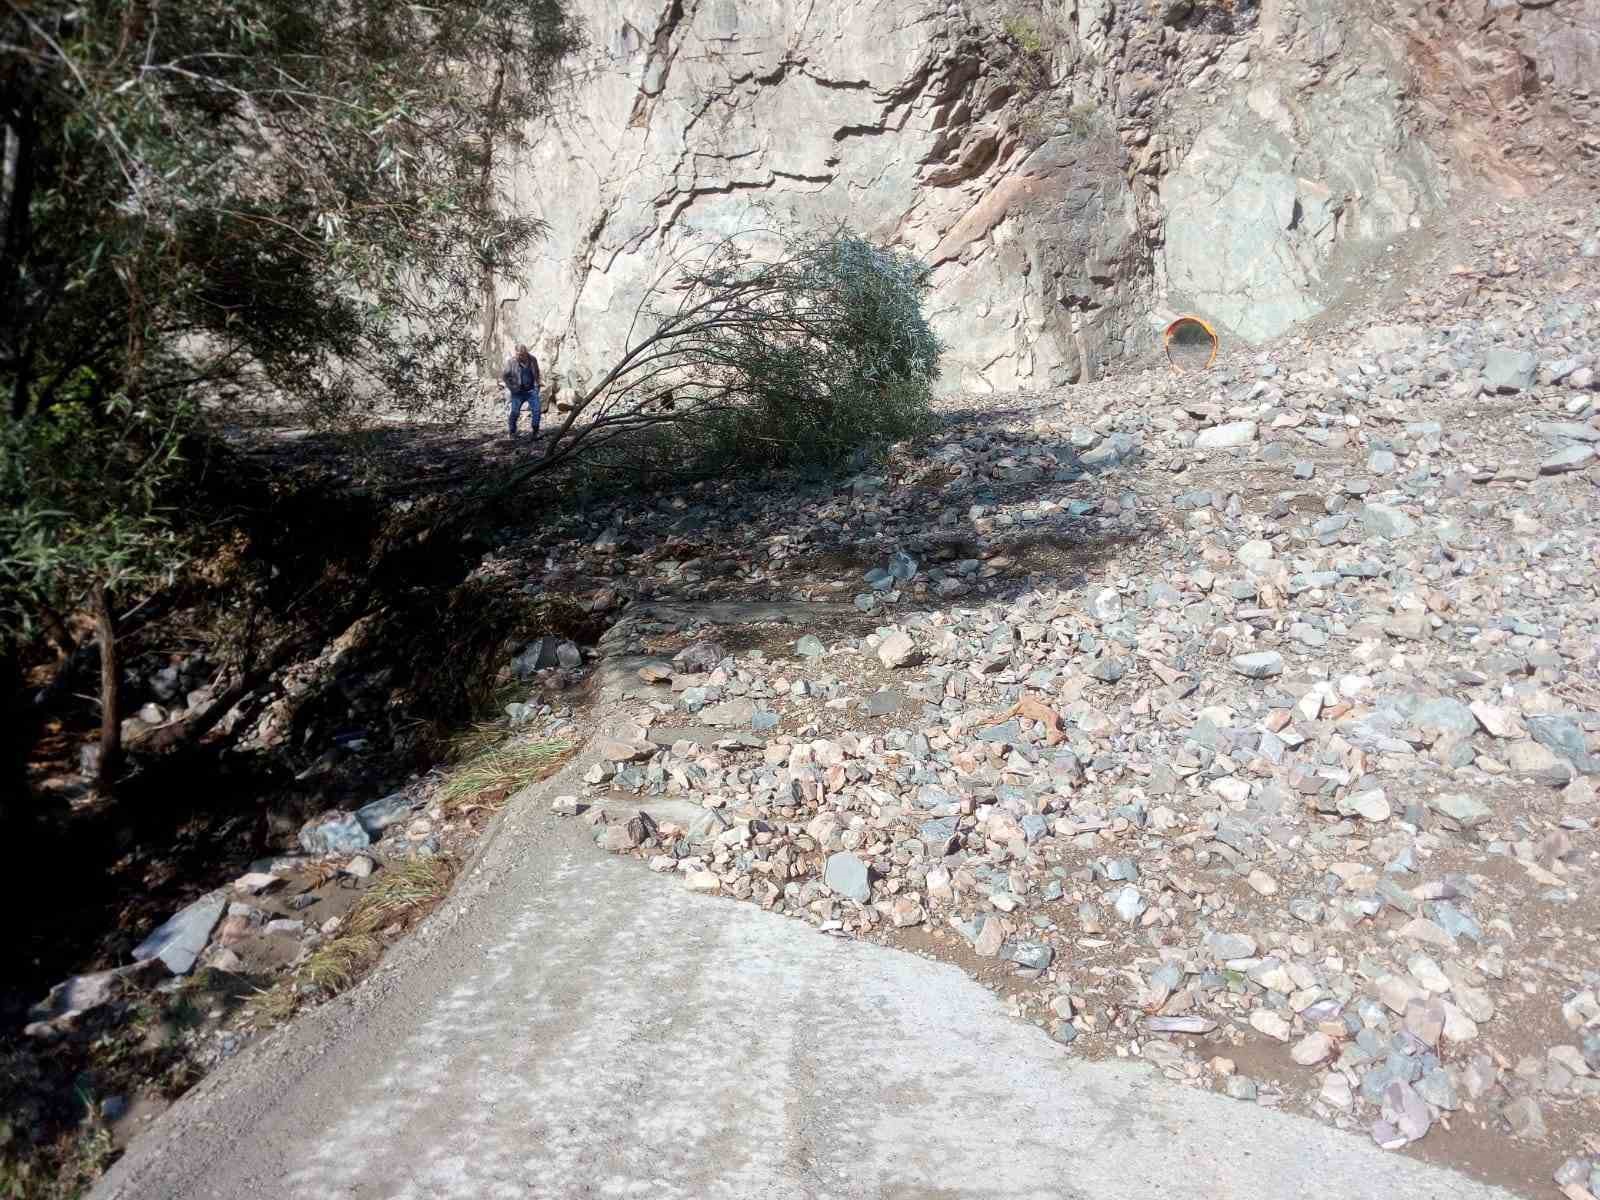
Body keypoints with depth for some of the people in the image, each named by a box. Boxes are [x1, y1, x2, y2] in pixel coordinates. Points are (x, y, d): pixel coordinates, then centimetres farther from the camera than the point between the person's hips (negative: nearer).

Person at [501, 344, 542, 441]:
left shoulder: (532, 360, -1)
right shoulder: (511, 362, -10)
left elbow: (537, 374, 16)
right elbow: (504, 376, -2)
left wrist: (537, 385, 8)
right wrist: (511, 387, -7)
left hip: (532, 390, 2)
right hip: (518, 392, -2)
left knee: (536, 410, -7)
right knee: (514, 412, -3)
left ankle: (535, 432, 7)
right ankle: (512, 433, 13)